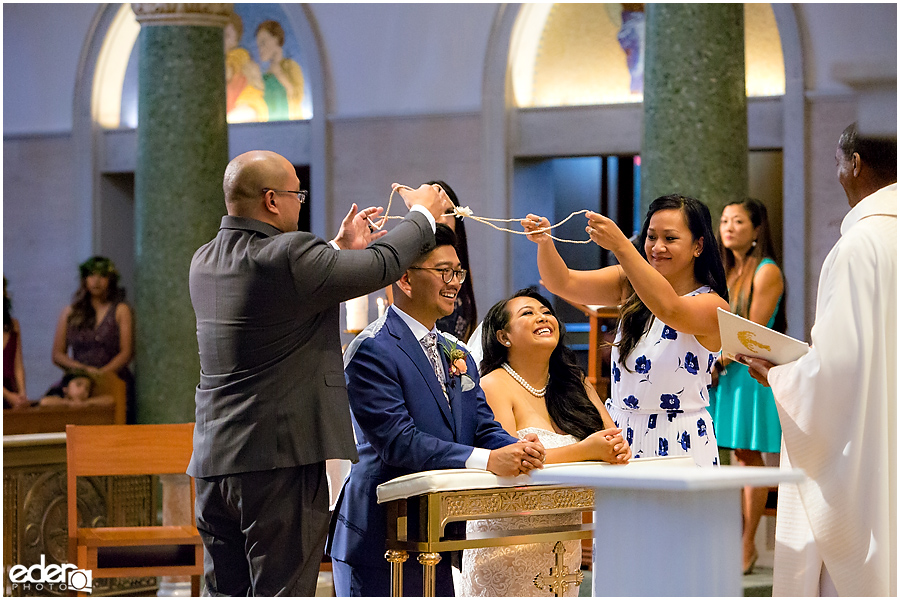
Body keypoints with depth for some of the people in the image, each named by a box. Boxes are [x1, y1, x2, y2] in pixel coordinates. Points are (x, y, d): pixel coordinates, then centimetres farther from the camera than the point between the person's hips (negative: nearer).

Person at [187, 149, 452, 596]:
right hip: (279, 459, -8)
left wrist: (340, 250, 31)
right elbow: (382, 264, -5)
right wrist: (423, 214, 12)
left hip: (213, 461, 8)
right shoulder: (287, 257, -16)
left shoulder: (205, 262, 9)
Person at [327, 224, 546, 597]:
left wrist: (518, 450, -15)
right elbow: (397, 441, -21)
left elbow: (484, 429, 10)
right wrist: (487, 460, -28)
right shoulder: (372, 350, -11)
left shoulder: (457, 355, 17)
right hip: (381, 543, -8)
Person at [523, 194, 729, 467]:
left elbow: (669, 309, -28)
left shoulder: (714, 307, -8)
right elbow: (564, 283, -1)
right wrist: (544, 242, -22)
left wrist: (620, 245, -36)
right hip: (619, 431, 4)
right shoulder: (629, 285, 9)